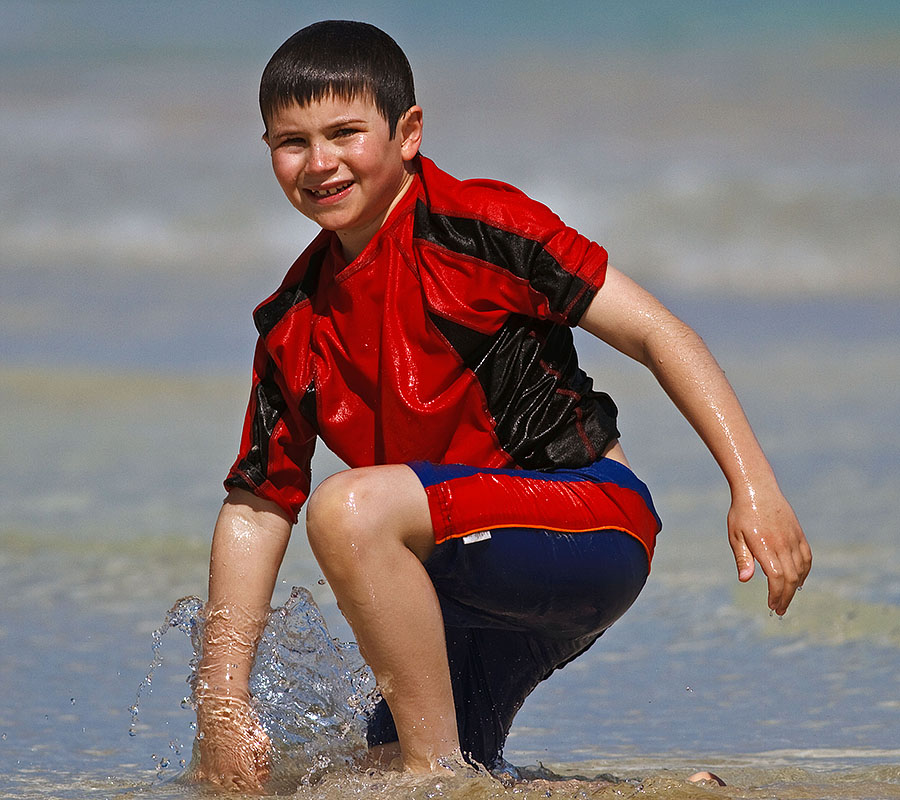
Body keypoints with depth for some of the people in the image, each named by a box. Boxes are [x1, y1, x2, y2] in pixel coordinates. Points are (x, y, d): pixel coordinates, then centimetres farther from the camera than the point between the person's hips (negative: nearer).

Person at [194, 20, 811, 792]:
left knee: (350, 509, -30)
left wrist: (754, 485, -21)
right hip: (477, 599, 8)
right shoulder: (295, 328, 8)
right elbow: (256, 508, 9)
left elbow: (653, 331, -12)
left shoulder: (472, 224, -10)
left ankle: (443, 772, -21)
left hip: (594, 524, -8)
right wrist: (223, 700, 1)